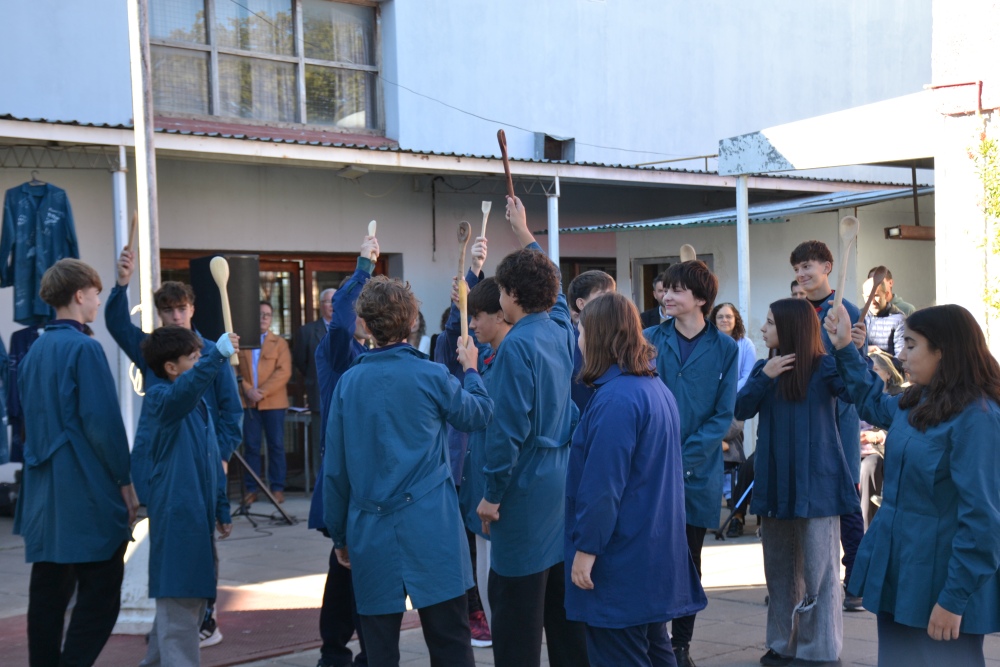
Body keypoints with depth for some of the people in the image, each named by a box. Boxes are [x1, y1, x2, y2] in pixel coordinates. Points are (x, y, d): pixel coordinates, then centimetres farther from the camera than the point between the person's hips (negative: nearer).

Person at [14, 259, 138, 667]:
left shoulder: (35, 351, 12)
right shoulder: (84, 348, -13)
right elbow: (102, 422, -17)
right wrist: (125, 481, -9)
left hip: (44, 491, 8)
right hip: (87, 492, -8)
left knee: (49, 590, 12)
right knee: (100, 595, -3)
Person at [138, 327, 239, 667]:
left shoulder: (198, 403, 15)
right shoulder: (159, 397, -11)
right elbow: (184, 389, -37)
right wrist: (218, 355, -51)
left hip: (198, 515, 9)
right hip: (176, 515, -9)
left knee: (192, 600, 18)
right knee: (180, 603, -8)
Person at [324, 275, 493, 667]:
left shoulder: (348, 382, 0)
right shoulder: (430, 376, -6)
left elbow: (335, 468, 4)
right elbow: (479, 415, 11)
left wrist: (339, 534, 15)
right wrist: (471, 370, 28)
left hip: (371, 532, 2)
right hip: (431, 527, -2)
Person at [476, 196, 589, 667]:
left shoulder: (517, 345, -17)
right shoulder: (562, 330, 5)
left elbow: (508, 428, -20)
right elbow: (551, 287, 28)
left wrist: (492, 494, -12)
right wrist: (525, 235, 38)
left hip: (527, 486, -8)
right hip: (565, 480, 8)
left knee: (516, 599, -1)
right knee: (562, 593, 15)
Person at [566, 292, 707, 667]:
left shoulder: (615, 399, -20)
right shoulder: (657, 389, 10)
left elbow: (602, 485, -22)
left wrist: (586, 549, -16)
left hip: (621, 561, -9)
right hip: (654, 551, 9)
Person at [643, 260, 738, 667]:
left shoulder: (724, 349, 0)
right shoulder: (649, 340, 0)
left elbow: (724, 415, -2)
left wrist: (687, 456, -14)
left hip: (699, 471, 1)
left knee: (689, 559, 10)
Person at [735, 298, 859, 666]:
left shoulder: (824, 367, -8)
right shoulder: (764, 368, 8)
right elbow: (742, 410, -2)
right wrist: (765, 376, -15)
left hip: (816, 483, -6)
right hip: (774, 481, 6)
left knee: (818, 570, -2)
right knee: (779, 567, 14)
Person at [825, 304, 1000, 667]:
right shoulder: (917, 403, 6)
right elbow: (873, 404, 31)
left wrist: (954, 598, -23)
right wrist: (845, 349, 26)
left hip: (940, 583, -9)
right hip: (898, 573, 9)